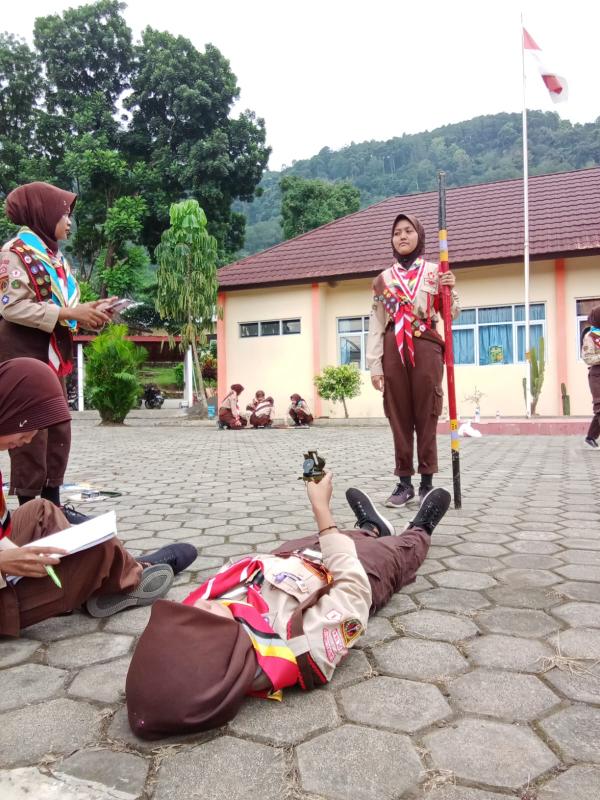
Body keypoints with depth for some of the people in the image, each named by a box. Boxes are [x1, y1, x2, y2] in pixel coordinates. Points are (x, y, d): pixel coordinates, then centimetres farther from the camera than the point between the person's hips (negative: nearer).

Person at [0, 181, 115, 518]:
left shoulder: (54, 257, 17)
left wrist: (90, 311, 2)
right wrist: (70, 313, -20)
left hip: (53, 354, 9)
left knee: (59, 431, 9)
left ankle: (53, 504, 17)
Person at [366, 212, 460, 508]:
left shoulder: (435, 272, 8)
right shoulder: (383, 279, 11)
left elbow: (451, 315, 9)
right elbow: (376, 325, 8)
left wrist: (451, 290, -11)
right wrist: (374, 365, 1)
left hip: (426, 348, -1)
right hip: (394, 351, 2)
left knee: (426, 415, 1)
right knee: (399, 417, 3)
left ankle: (427, 481, 10)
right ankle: (404, 482, 12)